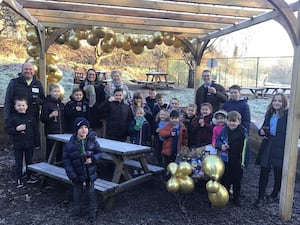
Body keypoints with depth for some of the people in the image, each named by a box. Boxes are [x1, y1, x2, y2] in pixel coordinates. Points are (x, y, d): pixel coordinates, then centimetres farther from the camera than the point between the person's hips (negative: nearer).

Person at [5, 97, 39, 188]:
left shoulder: (31, 117, -1)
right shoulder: (12, 117, -5)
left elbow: (36, 131, 2)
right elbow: (7, 129, -8)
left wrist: (37, 143, 2)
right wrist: (17, 129, -25)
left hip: (29, 144, 2)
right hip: (18, 145, -1)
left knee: (29, 161, 15)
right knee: (19, 163, 8)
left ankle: (30, 177, 29)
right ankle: (19, 179, 21)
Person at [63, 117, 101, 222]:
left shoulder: (92, 141, -11)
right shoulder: (70, 144, -13)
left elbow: (99, 153, 0)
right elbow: (66, 160, -8)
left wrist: (93, 159, -22)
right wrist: (72, 175, -12)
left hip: (90, 173, 0)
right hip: (77, 174, 0)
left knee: (91, 192, 13)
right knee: (78, 192, 18)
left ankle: (92, 212, 31)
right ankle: (78, 210, 39)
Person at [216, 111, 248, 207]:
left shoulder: (242, 132, -12)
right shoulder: (224, 130, -3)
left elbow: (244, 148, -14)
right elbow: (217, 141, 7)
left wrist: (243, 161, -16)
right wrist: (221, 145, -14)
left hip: (238, 161, -2)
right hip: (225, 160, 2)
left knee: (237, 181, 14)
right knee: (225, 179, 14)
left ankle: (236, 198, 31)